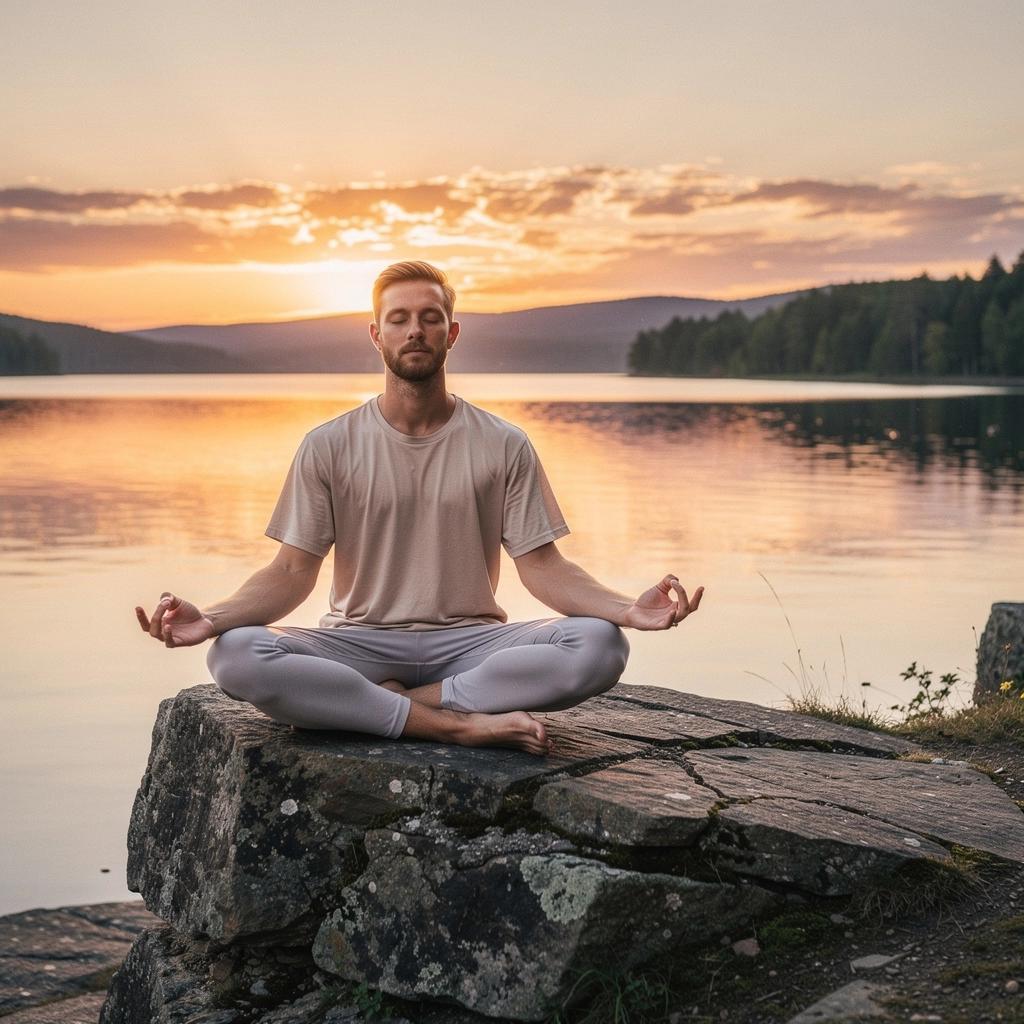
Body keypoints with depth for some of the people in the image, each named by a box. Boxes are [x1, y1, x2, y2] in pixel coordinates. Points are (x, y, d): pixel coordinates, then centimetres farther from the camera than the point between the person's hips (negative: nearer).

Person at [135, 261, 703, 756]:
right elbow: (293, 570, 0)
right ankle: (459, 722, -28)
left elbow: (541, 565, 0)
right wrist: (211, 618, -20)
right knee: (236, 655, -31)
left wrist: (628, 608, -20)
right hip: (360, 645, 0)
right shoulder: (328, 446, 5)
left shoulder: (503, 447, 5)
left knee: (599, 645, -29)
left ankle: (355, 707, -23)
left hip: (469, 641, 1)